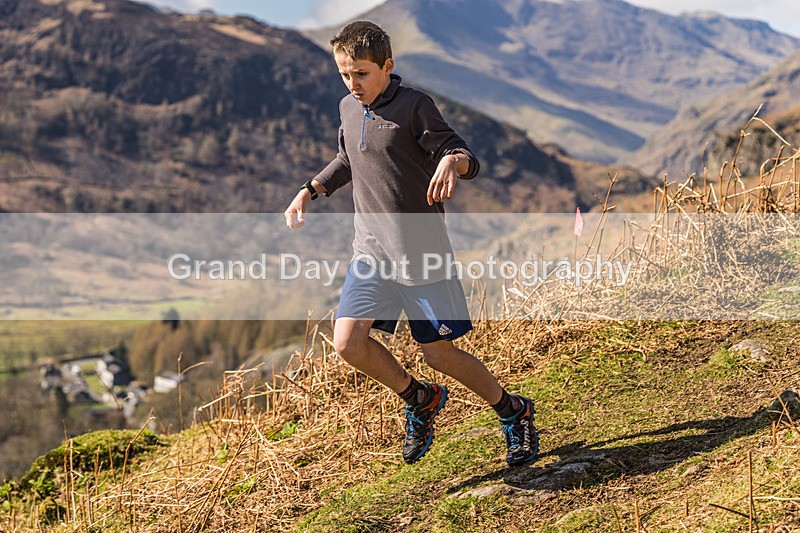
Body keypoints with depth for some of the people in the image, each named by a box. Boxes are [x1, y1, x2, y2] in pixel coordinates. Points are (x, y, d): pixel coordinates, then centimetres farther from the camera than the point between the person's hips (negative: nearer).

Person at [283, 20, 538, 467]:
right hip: (372, 250, 6)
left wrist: (451, 160, -37)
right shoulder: (349, 109, 9)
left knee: (440, 353, -1)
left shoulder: (415, 106, -10)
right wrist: (310, 191, 21)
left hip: (422, 250, -6)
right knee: (347, 341, -9)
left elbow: (468, 159, -14)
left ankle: (514, 413, 25)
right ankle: (420, 400, 17)